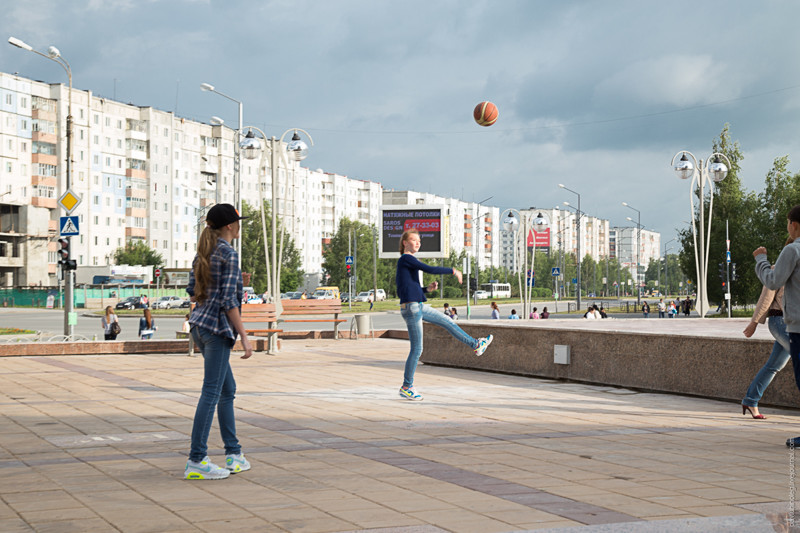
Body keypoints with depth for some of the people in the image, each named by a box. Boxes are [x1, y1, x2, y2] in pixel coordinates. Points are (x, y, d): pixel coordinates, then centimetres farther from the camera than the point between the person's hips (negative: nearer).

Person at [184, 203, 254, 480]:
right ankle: (196, 461, -6)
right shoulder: (229, 254, -12)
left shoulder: (203, 252, 13)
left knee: (228, 390, 16)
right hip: (217, 326, -9)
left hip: (199, 324, 9)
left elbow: (192, 290, 17)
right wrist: (244, 337, -15)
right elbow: (228, 300, -17)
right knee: (211, 392, -7)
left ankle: (233, 454, 20)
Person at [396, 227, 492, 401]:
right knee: (417, 349, -4)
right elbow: (430, 269, -19)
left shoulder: (407, 262, 17)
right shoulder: (406, 259, -11)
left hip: (419, 306, 10)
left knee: (448, 322, 18)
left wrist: (427, 289, 9)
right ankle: (406, 387, 5)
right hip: (411, 307, -10)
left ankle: (476, 344, 31)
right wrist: (453, 271, -8)